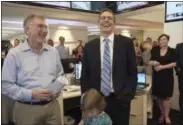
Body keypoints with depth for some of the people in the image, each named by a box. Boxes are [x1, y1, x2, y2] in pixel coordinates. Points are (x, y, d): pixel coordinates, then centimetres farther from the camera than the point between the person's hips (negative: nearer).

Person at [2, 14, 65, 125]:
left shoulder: (53, 51, 7)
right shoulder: (14, 54, -6)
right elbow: (6, 85, -8)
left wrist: (58, 87, -4)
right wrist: (31, 94, -18)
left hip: (52, 106, 4)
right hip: (27, 109, -3)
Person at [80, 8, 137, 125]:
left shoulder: (126, 42, -2)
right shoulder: (89, 46, 4)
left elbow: (133, 72, -1)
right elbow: (84, 75, 6)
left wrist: (128, 96, -9)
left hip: (120, 100, -1)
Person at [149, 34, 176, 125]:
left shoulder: (172, 51, 0)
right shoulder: (155, 50, 4)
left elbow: (174, 64, -9)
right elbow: (150, 62, 4)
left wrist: (162, 67, -17)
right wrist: (153, 63, -18)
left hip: (167, 76, -2)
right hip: (157, 76, 2)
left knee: (166, 96, 0)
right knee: (159, 96, 9)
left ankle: (166, 116, 14)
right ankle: (162, 114, 27)